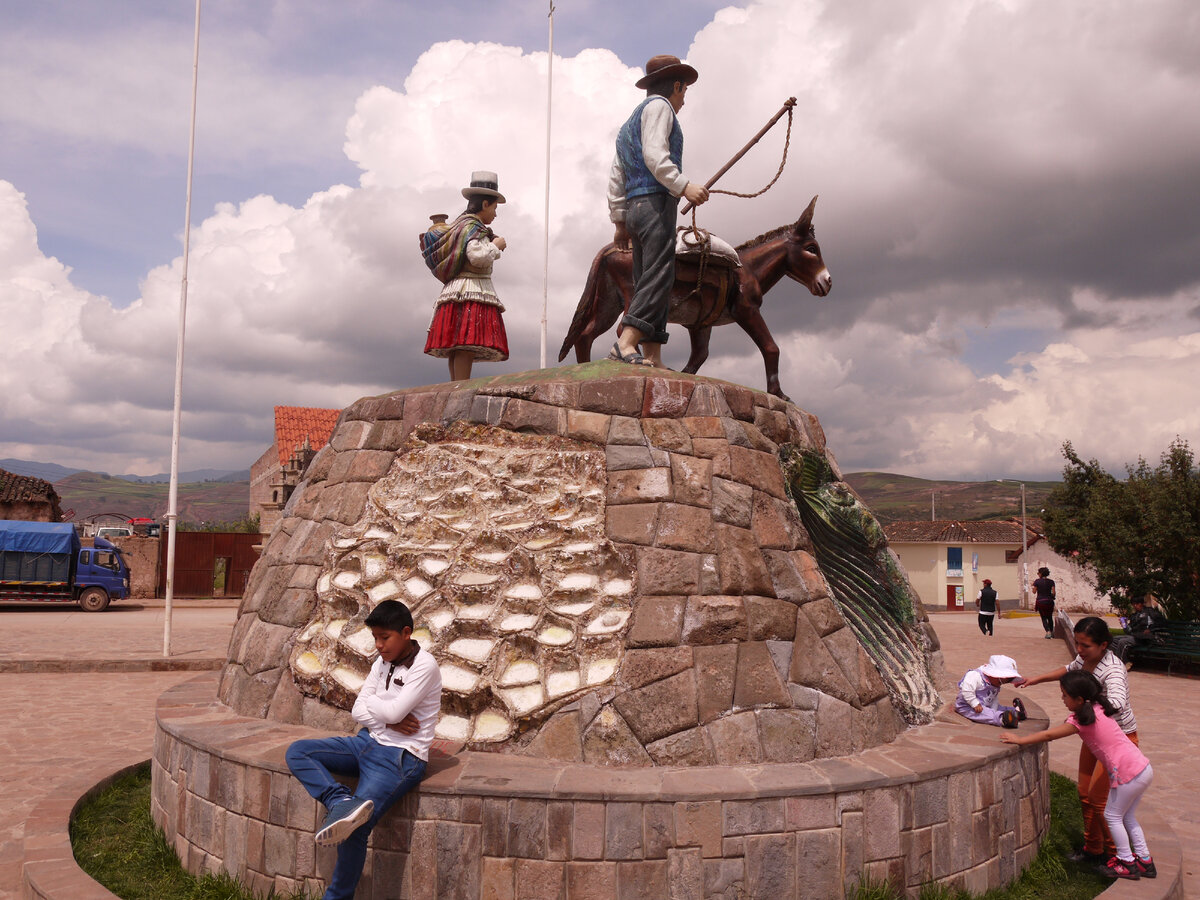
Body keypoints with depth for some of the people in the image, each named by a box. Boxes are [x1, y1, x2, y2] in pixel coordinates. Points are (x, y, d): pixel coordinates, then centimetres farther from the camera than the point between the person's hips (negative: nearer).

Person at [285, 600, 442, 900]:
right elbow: (358, 711, 7)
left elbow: (394, 711, -20)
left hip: (401, 756, -8)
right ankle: (342, 803, -27)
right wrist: (389, 722, -11)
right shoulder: (382, 663, 11)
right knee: (297, 752, -6)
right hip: (369, 742, 8)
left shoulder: (424, 665, -12)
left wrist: (371, 702, 1)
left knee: (355, 828, -20)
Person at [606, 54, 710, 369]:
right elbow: (654, 154, -15)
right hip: (655, 203, -9)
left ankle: (653, 357, -2)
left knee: (649, 283, 3)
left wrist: (619, 221, 25)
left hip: (635, 208, 9)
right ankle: (625, 344, -29)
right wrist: (683, 186, -21)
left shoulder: (629, 123, 29)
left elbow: (616, 179, 25)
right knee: (658, 277, -17)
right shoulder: (658, 106, 3)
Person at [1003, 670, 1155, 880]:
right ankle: (1144, 860, 28)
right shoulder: (1097, 706, 6)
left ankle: (1127, 863, 17)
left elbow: (1049, 735, -13)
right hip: (1143, 768, 9)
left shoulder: (1082, 720, -16)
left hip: (1128, 773, -9)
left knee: (1112, 816, 8)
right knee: (1126, 816, 21)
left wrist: (1020, 740, -6)